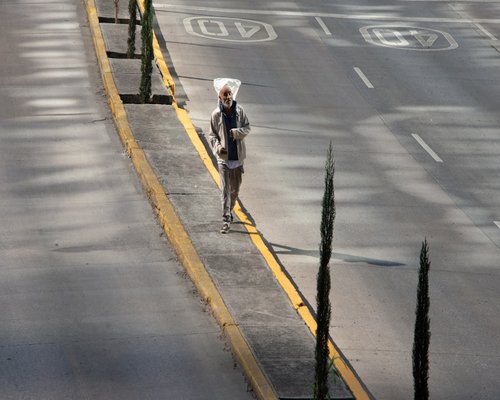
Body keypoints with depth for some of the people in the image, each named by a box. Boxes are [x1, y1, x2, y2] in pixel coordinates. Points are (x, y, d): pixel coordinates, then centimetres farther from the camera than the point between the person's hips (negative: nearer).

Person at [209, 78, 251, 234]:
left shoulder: (240, 111, -3)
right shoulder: (216, 114, -7)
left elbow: (247, 128, 3)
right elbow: (212, 135, -1)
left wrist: (237, 132, -18)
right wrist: (217, 147, -19)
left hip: (237, 155, 3)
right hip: (223, 157, -3)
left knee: (235, 187, 16)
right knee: (225, 189, -9)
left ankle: (230, 210, 40)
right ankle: (226, 220, -11)